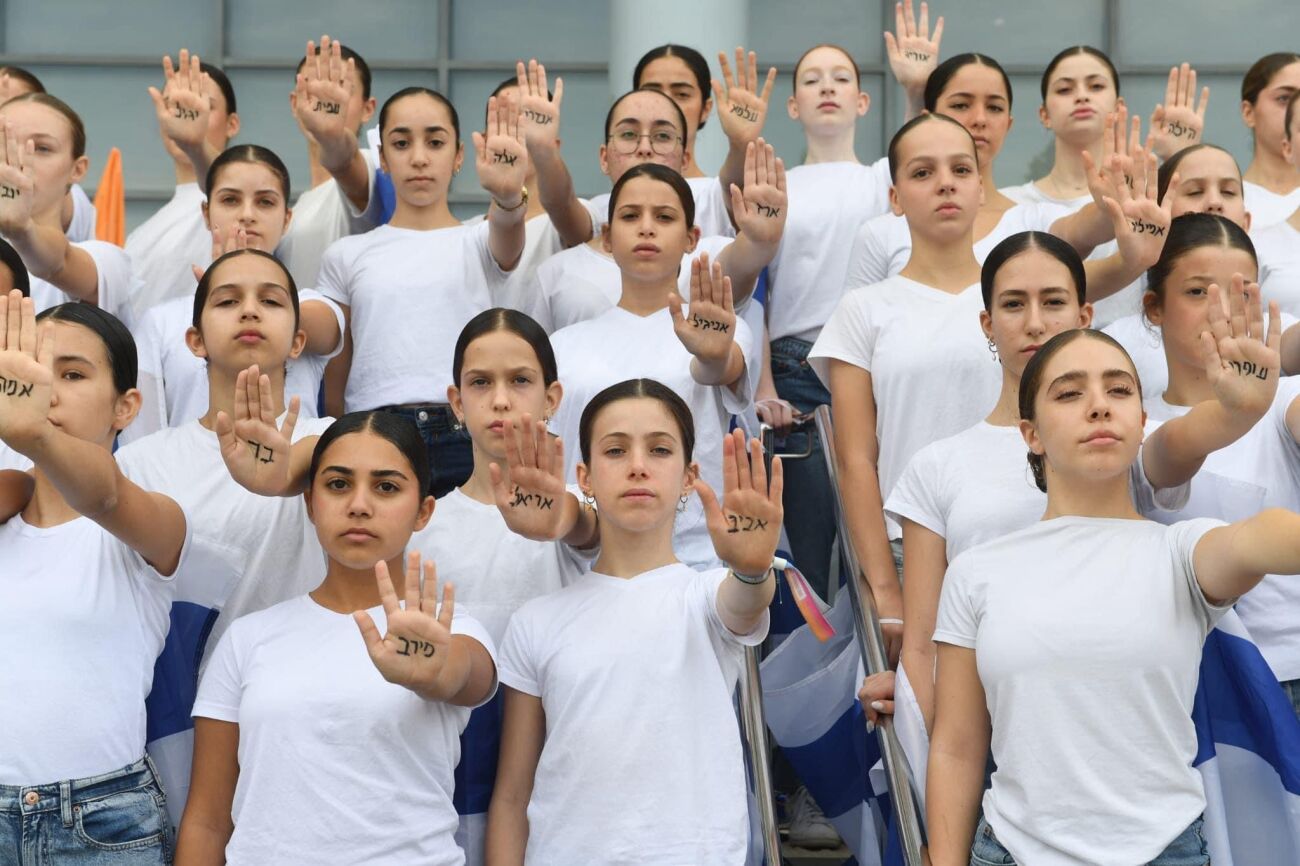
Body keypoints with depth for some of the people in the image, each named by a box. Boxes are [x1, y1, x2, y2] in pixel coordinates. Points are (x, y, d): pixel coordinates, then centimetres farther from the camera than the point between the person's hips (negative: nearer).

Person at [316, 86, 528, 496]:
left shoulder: (478, 244, 11)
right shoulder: (347, 255, 13)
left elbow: (507, 233, -14)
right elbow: (334, 379, 14)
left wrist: (509, 194, -36)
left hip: (468, 443, -1)